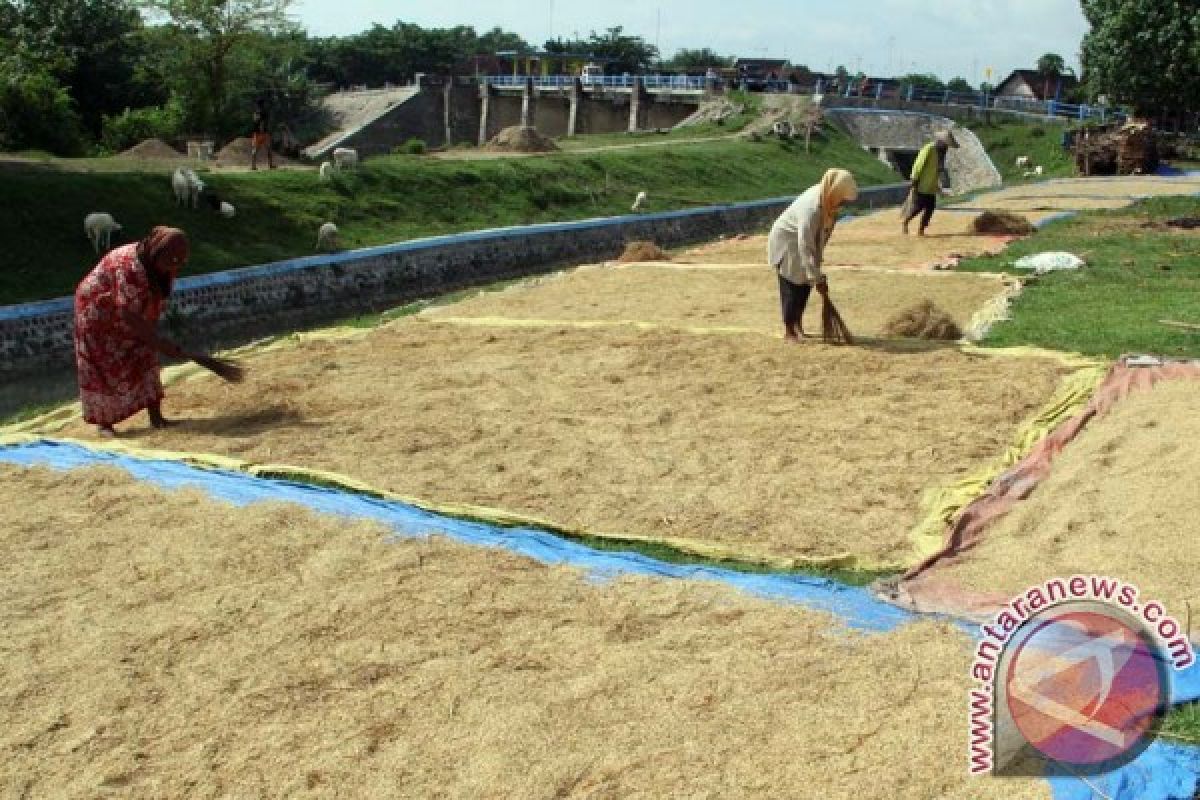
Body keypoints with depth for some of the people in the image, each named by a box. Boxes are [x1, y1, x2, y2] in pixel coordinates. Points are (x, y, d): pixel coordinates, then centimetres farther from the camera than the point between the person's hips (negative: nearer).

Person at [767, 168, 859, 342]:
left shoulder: (827, 200, -13)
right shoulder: (811, 209, -38)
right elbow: (805, 247, -37)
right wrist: (817, 278, -35)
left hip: (805, 240, 8)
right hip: (787, 242, -8)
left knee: (805, 284, 9)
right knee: (792, 287, -4)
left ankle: (798, 326, 20)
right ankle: (789, 331, 6)